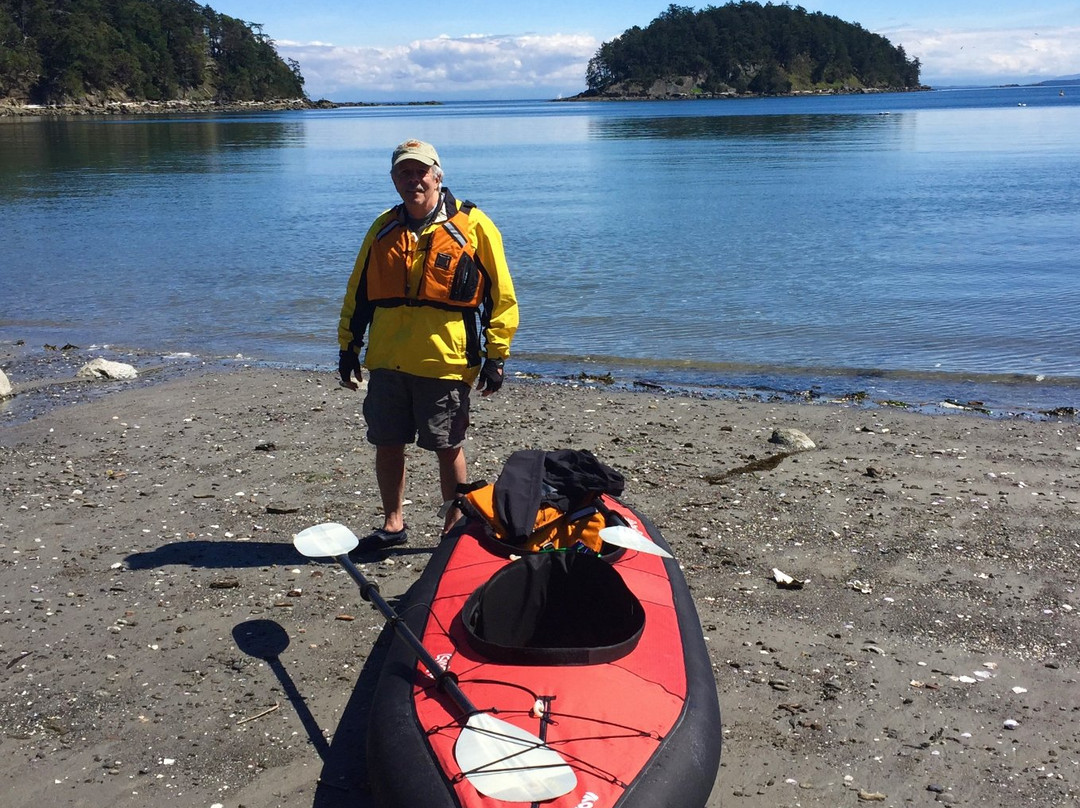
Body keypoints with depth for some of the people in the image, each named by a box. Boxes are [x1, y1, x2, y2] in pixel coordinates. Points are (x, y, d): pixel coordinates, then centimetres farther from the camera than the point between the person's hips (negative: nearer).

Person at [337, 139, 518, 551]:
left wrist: (496, 355, -6)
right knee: (387, 445, 12)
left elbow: (501, 295, -2)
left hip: (445, 362, -4)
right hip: (386, 362, 5)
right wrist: (348, 347, 14)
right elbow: (357, 293, 18)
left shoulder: (472, 226, -3)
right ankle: (392, 524, 29)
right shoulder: (383, 228, 11)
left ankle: (455, 529, 23)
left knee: (448, 449, 7)